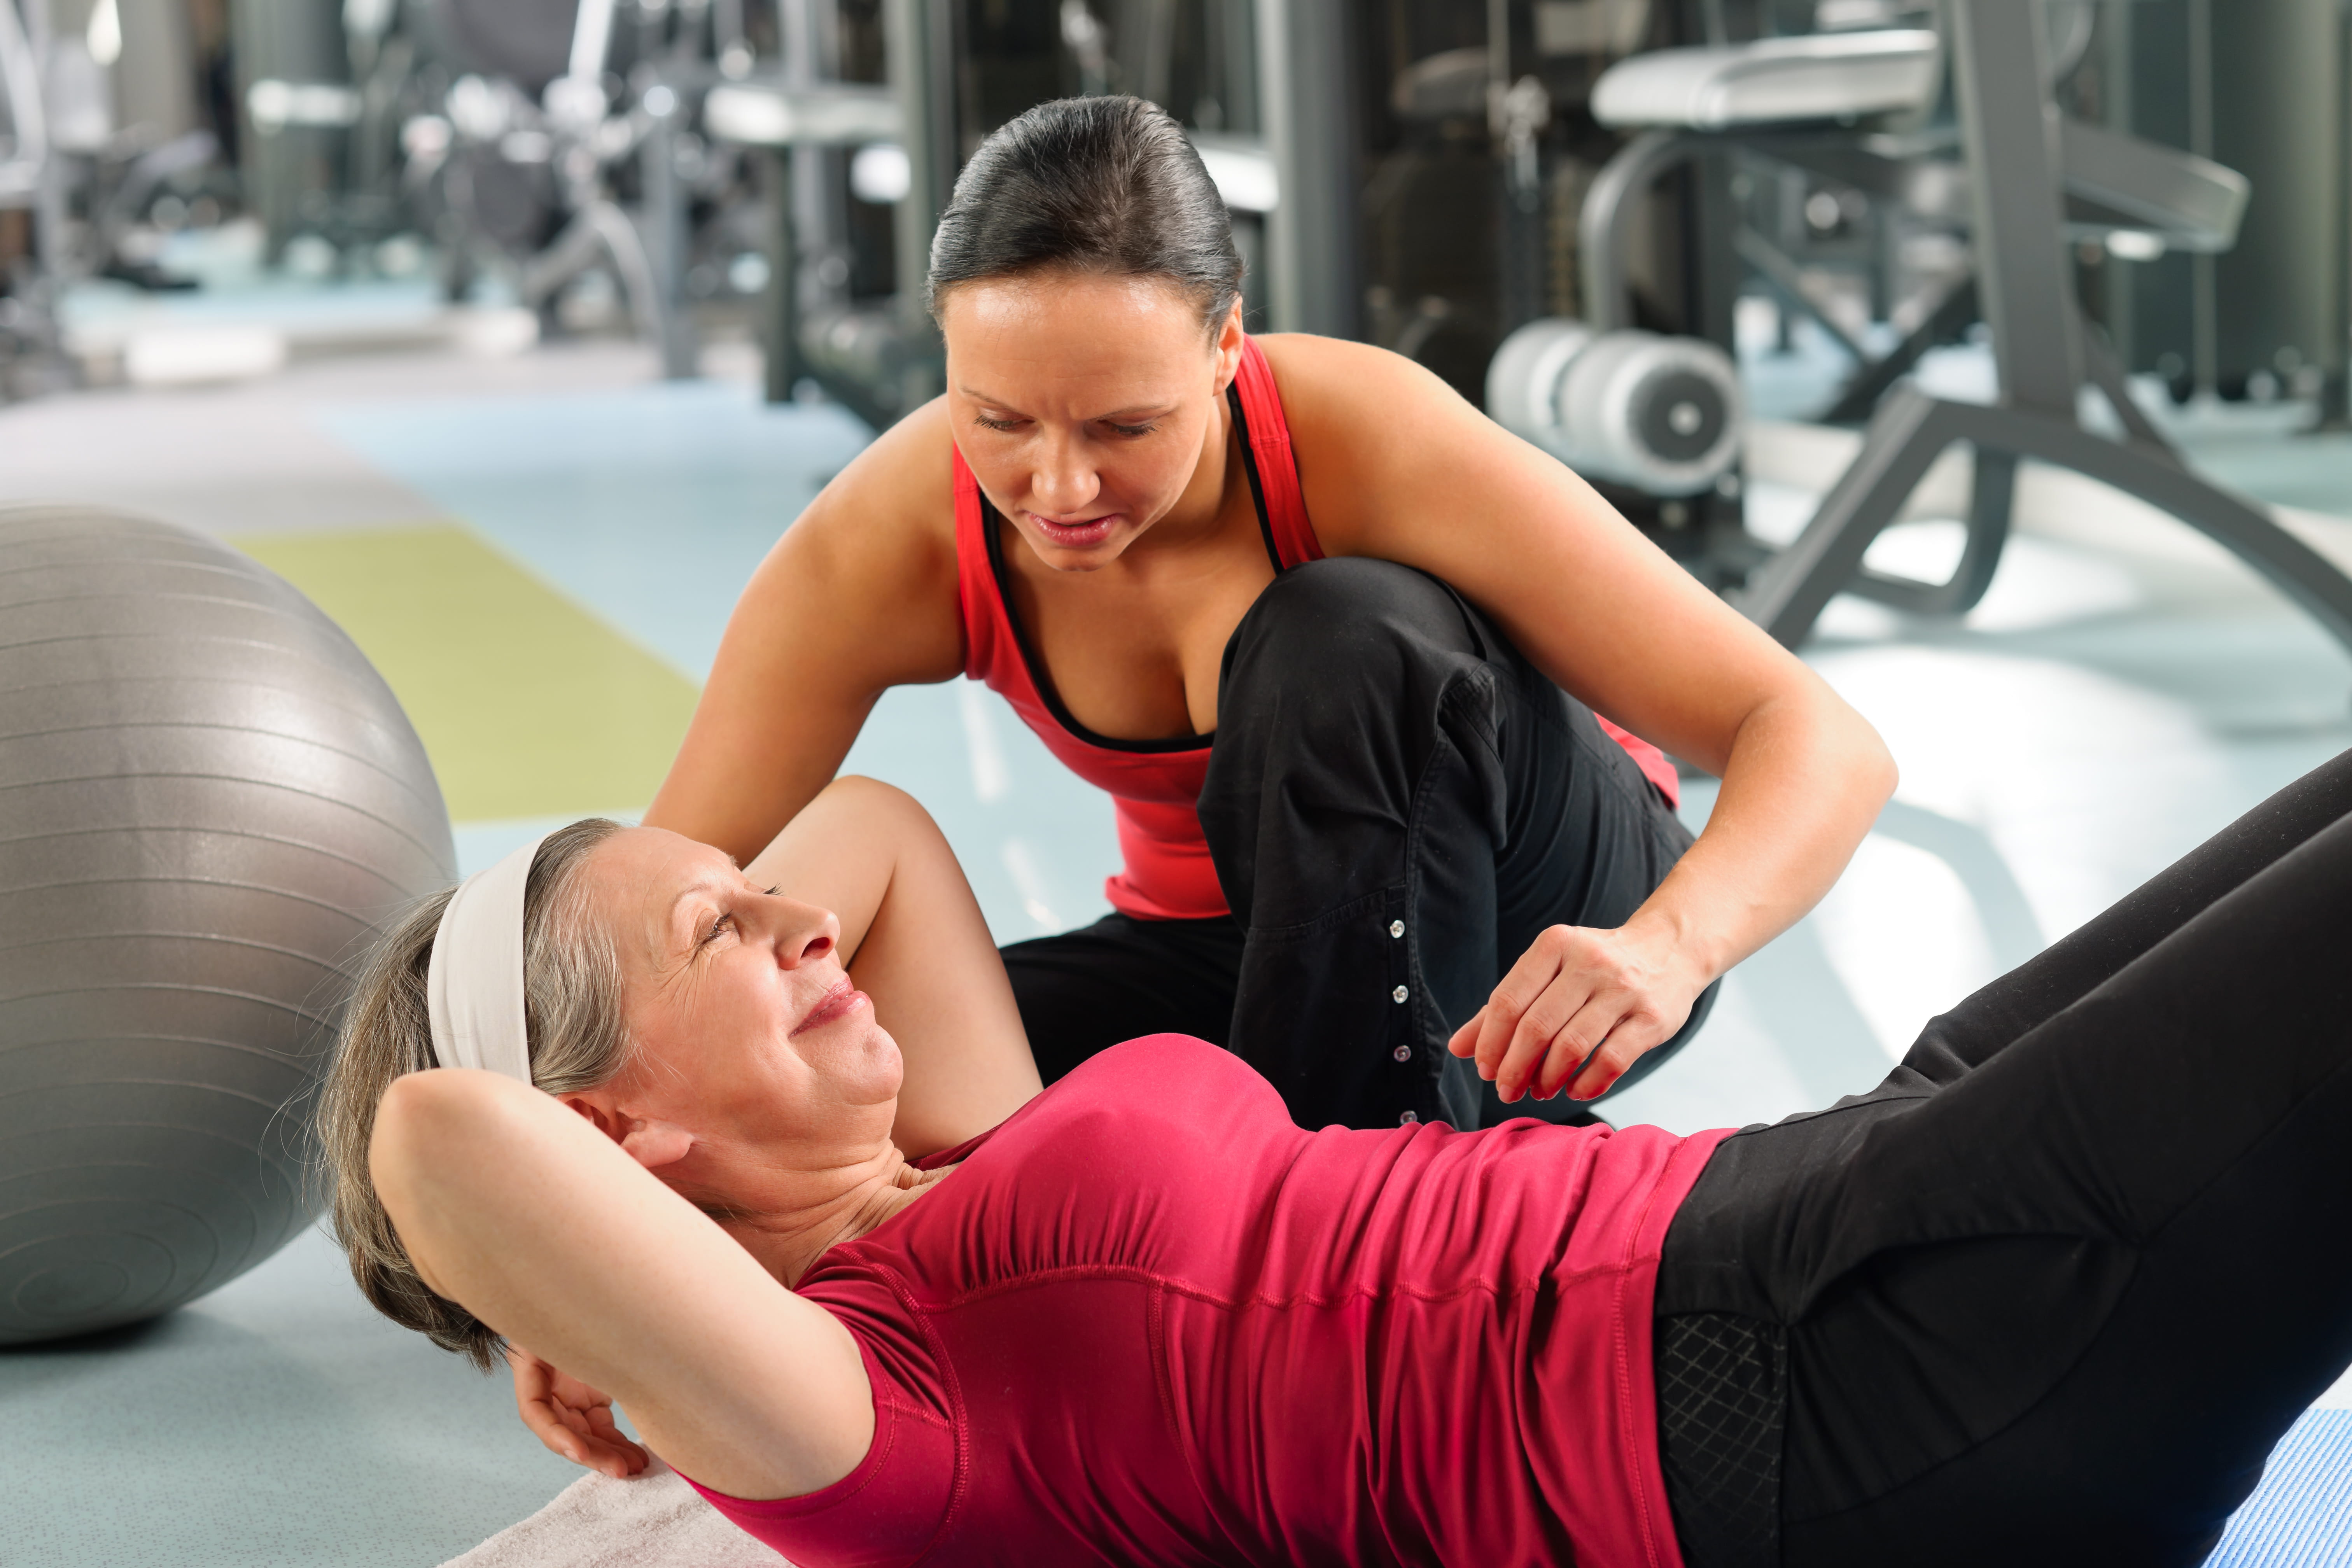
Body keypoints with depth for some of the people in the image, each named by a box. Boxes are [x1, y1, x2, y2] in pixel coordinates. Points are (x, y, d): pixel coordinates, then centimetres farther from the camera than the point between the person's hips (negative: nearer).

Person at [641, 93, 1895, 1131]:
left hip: (1549, 946, -3)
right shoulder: (882, 551, -21)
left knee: (1342, 632, -34)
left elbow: (1825, 747, -30)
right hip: (1249, 953, 3)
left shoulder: (1370, 443, -30)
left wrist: (1668, 946, -51)